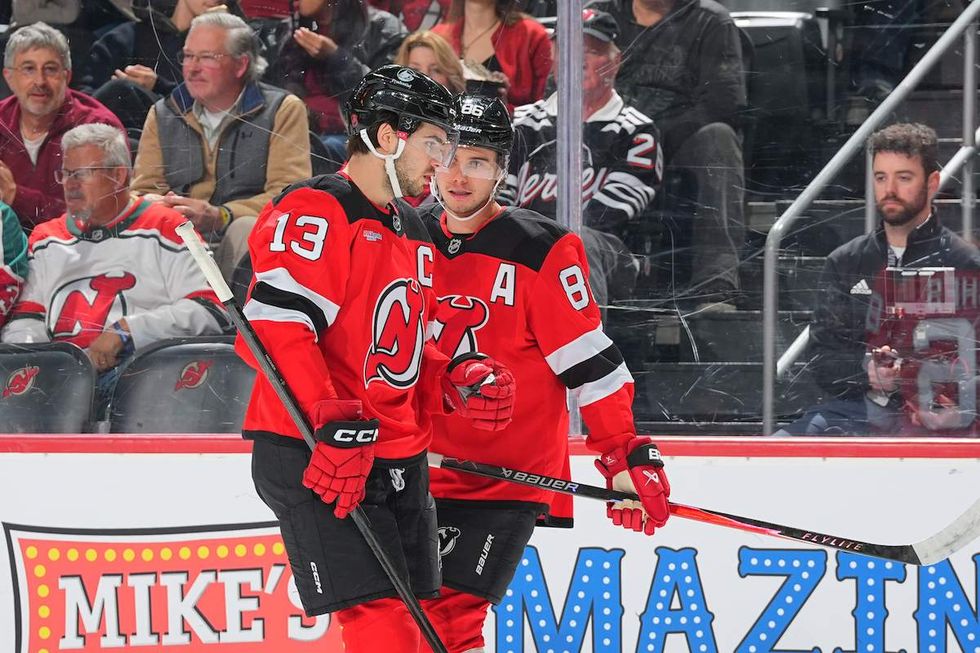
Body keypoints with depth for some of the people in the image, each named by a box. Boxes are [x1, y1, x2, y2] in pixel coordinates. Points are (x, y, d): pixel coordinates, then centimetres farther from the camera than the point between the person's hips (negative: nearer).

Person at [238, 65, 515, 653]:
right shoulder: (316, 213, -11)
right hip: (316, 456, -9)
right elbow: (276, 327, -21)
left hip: (398, 460, 9)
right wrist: (336, 424, -27)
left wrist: (457, 380, 6)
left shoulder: (415, 236, 19)